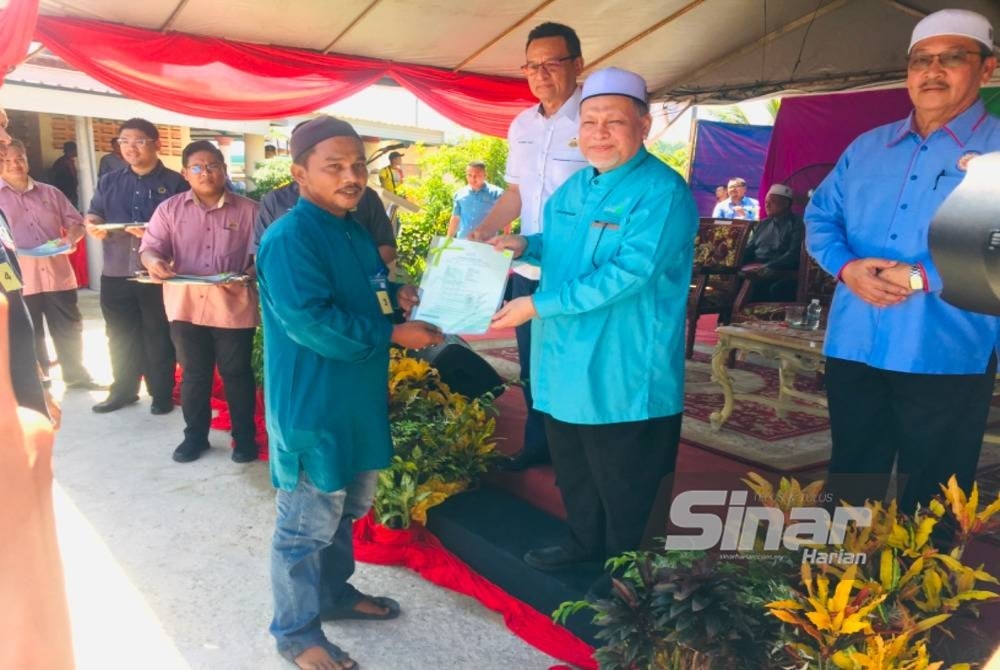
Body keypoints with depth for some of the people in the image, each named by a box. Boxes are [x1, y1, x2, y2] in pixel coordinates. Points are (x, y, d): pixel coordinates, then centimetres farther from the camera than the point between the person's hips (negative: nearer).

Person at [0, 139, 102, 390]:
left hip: (58, 274, 2)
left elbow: (76, 222, 12)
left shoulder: (49, 193, 11)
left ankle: (75, 374, 24)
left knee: (69, 330, 9)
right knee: (29, 336, 9)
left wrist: (70, 238, -9)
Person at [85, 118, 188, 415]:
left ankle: (162, 394, 18)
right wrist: (93, 225, -11)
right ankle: (123, 390, 28)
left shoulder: (175, 182, -1)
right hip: (116, 274, 4)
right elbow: (93, 214, 13)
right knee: (120, 337, 13)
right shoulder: (108, 182, 13)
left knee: (158, 337, 5)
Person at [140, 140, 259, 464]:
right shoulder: (170, 209, 6)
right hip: (186, 306, 2)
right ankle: (195, 435, 28)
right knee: (194, 374, 13)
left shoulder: (248, 210, 1)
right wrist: (154, 261, -22)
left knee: (237, 373, 8)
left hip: (233, 306, -2)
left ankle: (244, 436, 22)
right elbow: (150, 247, 1)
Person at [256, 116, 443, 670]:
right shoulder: (289, 239, -20)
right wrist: (394, 333, -21)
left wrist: (397, 294, -1)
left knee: (346, 508, 23)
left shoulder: (355, 233, 10)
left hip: (356, 400, 9)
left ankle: (334, 594, 44)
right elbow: (312, 323, -27)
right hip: (312, 407, -9)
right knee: (308, 523, 5)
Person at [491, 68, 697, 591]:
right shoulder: (575, 186, 9)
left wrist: (539, 305, -25)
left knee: (623, 486, 9)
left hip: (625, 374, -8)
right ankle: (584, 542, 46)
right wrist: (526, 245, 2)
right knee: (573, 470, 23)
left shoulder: (662, 192, -17)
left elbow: (627, 274, -27)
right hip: (566, 363, 8)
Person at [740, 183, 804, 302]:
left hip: (780, 271, -6)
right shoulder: (762, 225, 24)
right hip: (754, 270, 6)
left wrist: (766, 267, -21)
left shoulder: (796, 225, 4)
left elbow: (793, 255, -9)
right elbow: (749, 250, 22)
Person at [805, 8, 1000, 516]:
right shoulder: (866, 147, 13)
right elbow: (820, 215, 10)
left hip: (946, 357, -4)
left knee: (930, 507, 10)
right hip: (852, 348, 4)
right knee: (849, 489, 18)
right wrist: (846, 266, -8)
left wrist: (922, 278, -20)